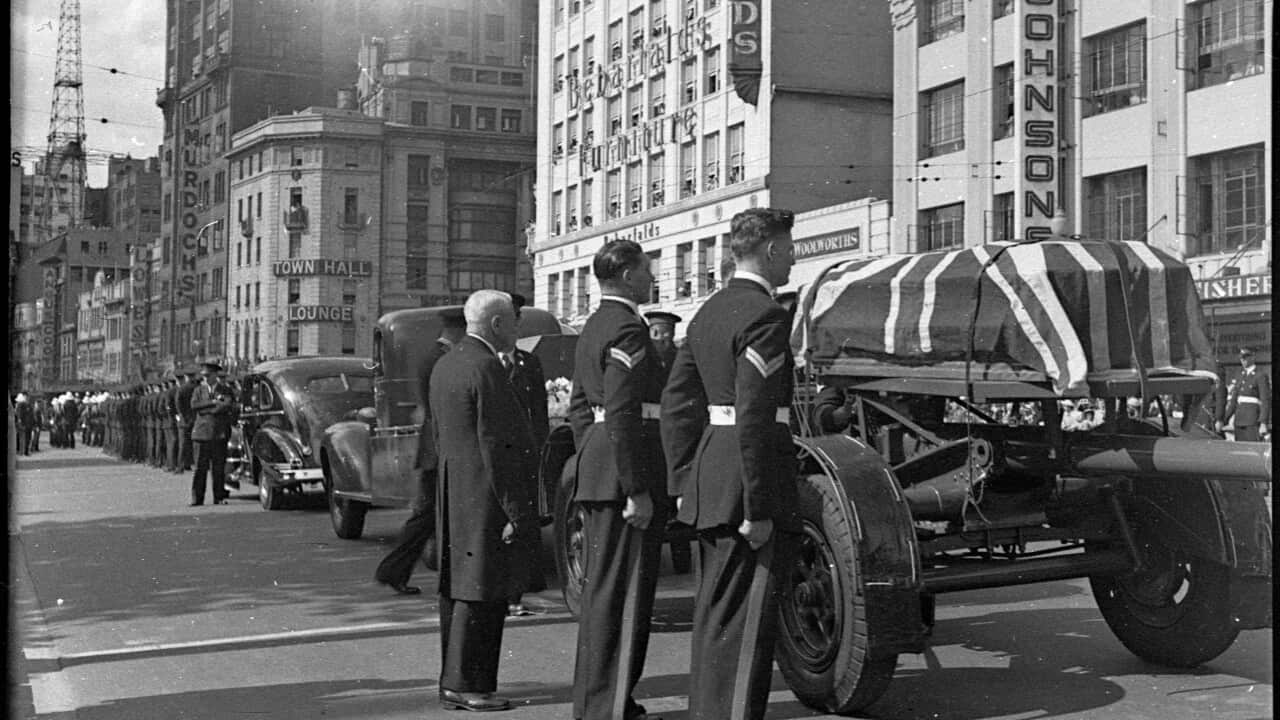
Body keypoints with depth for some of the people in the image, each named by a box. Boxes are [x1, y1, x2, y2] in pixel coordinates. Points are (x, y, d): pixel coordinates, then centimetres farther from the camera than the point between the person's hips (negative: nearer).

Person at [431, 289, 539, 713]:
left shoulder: (445, 366, 15)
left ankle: (452, 681, 20)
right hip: (484, 497, -10)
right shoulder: (486, 369, -16)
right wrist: (516, 511, -17)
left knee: (457, 587, 13)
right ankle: (467, 685, -1)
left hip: (452, 495, 10)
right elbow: (496, 447, -19)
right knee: (481, 592, -5)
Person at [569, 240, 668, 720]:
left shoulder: (593, 327, 18)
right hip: (624, 470, -10)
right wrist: (637, 490, -21)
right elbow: (621, 413, -22)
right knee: (623, 592, -5)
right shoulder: (627, 328, -14)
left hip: (595, 475, 10)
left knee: (600, 589, 16)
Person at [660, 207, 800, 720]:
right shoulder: (765, 316, -14)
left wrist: (683, 484, 18)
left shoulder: (709, 311, 14)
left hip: (708, 481, 10)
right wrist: (758, 509, -19)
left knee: (714, 613, 18)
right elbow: (753, 417, -21)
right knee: (747, 620, -4)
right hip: (746, 484, -9)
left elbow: (678, 402, 16)